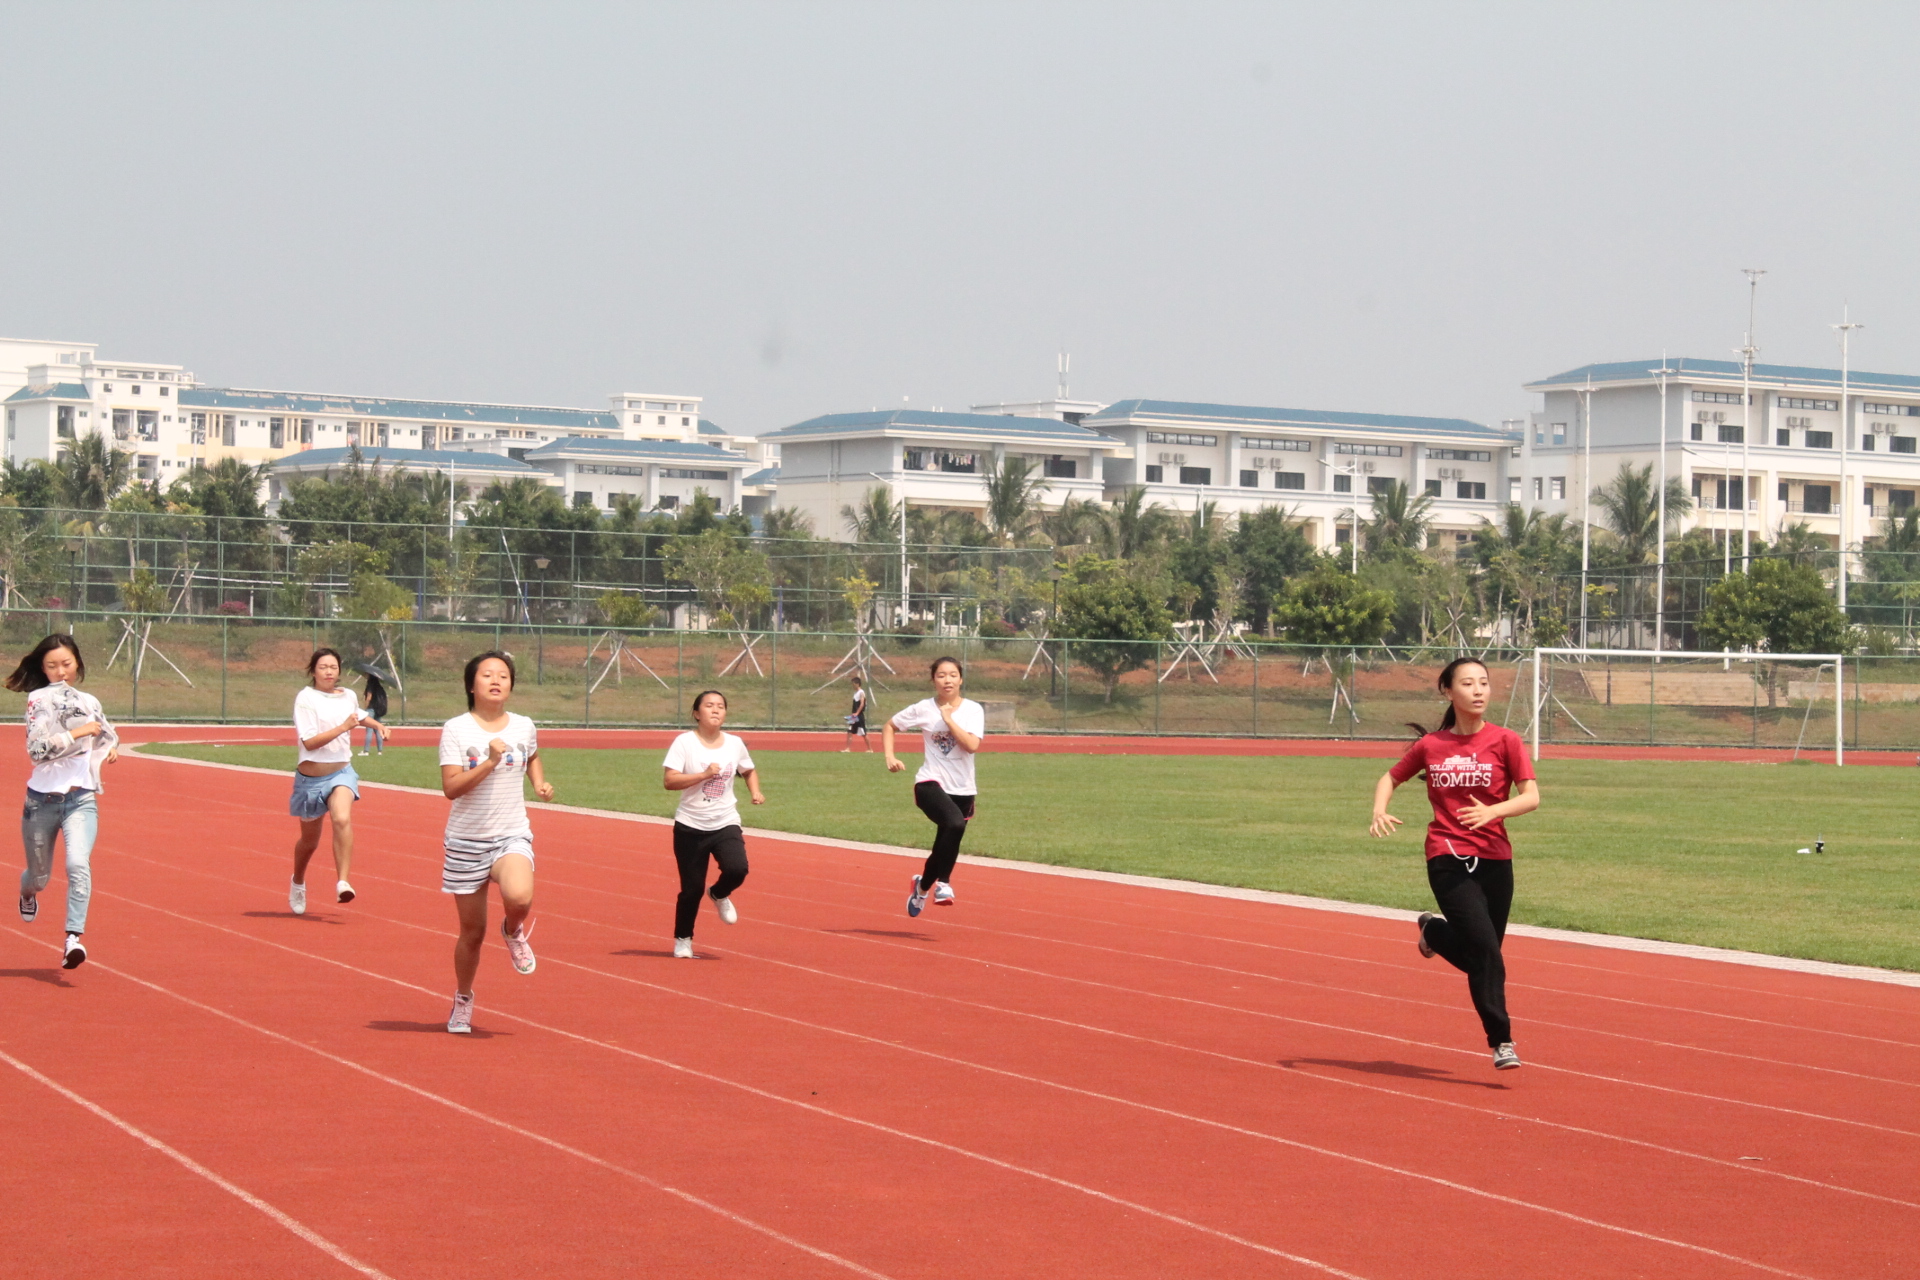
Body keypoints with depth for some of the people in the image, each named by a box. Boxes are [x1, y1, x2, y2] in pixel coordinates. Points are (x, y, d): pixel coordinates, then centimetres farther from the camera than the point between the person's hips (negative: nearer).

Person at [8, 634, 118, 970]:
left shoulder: (90, 702, 10)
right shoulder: (38, 700, -5)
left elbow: (107, 732, 31)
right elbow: (36, 748, -19)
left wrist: (111, 747, 9)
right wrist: (78, 733, -23)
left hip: (81, 799, 2)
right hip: (42, 800, -2)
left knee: (78, 863, -24)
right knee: (39, 875, 15)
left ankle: (74, 938, -27)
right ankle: (28, 893, 52)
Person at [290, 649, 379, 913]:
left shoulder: (349, 696, 5)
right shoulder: (305, 698, -10)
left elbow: (358, 715, 31)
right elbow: (309, 742, -20)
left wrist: (377, 724, 12)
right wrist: (343, 727, -26)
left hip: (341, 773, 2)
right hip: (311, 777, -2)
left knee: (342, 819, -29)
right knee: (309, 840, 13)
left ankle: (342, 882, -34)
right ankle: (298, 882, 43)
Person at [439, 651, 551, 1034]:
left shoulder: (524, 727, 4)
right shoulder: (456, 729, -7)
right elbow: (451, 787, -15)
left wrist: (539, 782, 9)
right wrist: (490, 762, -24)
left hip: (513, 837, 1)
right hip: (467, 840, -1)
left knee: (519, 896, -31)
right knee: (472, 931, 6)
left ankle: (514, 931, 6)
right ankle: (463, 1000, 32)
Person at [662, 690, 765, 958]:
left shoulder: (735, 744, 5)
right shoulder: (685, 742, -7)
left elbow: (749, 771, 23)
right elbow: (670, 781, -16)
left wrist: (755, 791, 5)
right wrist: (704, 775, -23)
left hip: (725, 824, 2)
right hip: (690, 827, -2)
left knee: (737, 869, -23)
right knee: (692, 888, 0)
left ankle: (719, 895, 13)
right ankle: (682, 940, 23)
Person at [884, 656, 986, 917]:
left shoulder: (973, 710, -2)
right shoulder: (924, 709, -2)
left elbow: (972, 745, -17)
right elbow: (890, 726, 11)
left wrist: (949, 719, -16)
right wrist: (890, 756, -2)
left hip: (963, 789, 3)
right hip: (931, 784, -3)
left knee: (946, 843, 13)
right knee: (955, 824, -32)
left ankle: (923, 885, 43)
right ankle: (943, 882, -17)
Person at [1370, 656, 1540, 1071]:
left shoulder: (1505, 741, -1)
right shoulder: (1430, 746, 4)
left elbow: (1532, 797, -8)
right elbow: (1390, 777, 18)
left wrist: (1492, 811, -26)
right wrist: (1379, 810, -3)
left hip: (1494, 860, 2)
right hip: (1448, 860, -2)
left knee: (1478, 955, 6)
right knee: (1484, 948, -16)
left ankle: (1435, 931, 38)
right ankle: (1500, 1041, -6)